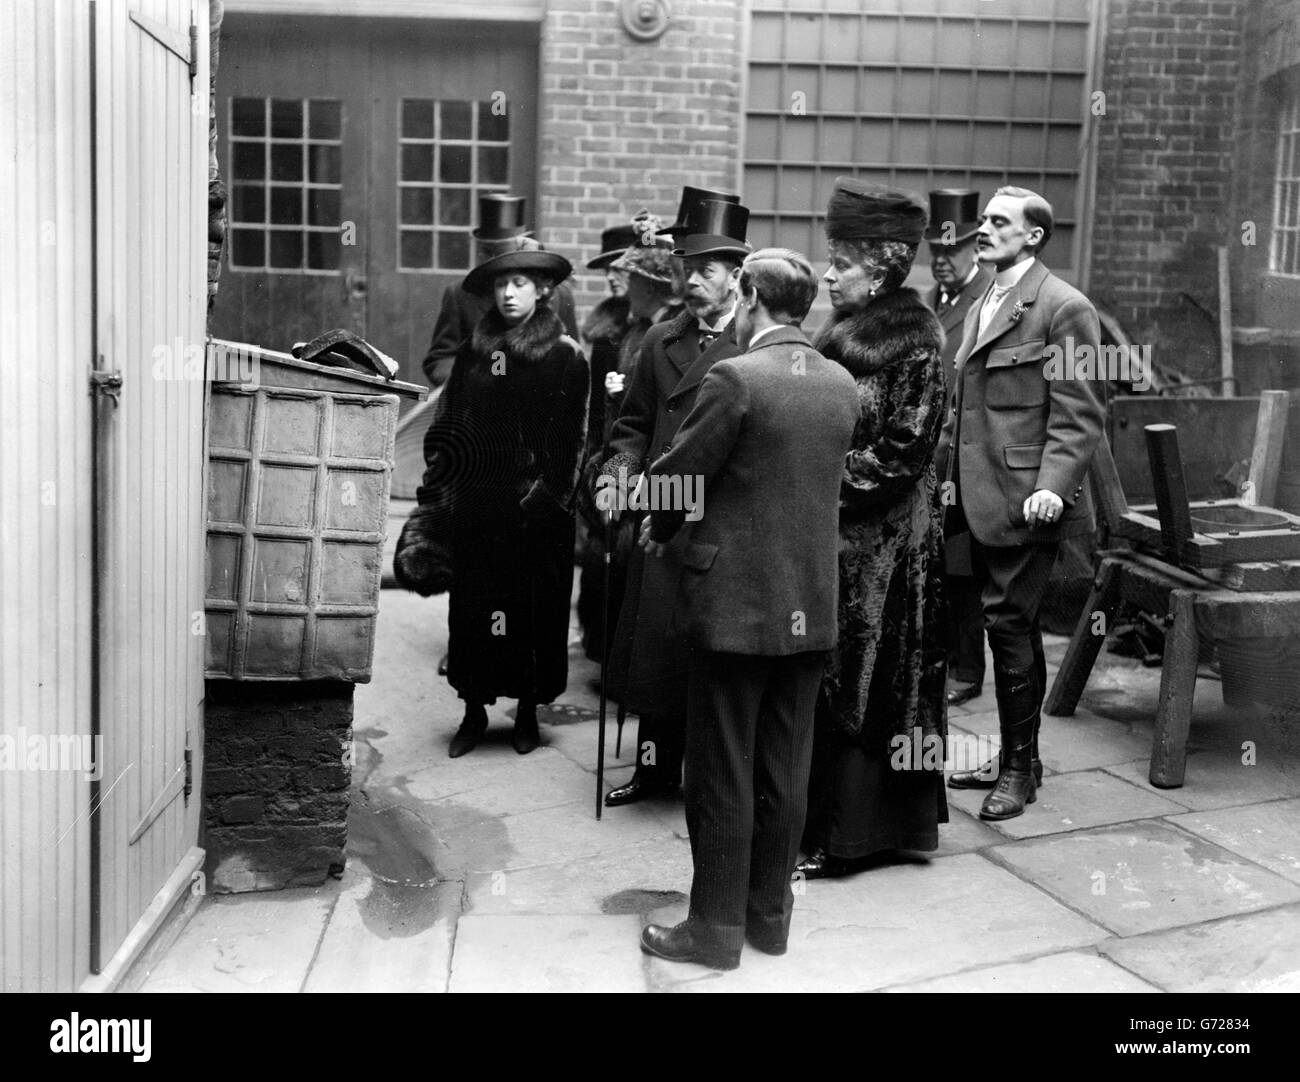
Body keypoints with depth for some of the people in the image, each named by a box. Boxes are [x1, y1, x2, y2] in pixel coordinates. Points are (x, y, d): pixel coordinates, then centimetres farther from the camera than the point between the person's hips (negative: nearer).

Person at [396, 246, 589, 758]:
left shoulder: (566, 356, -1)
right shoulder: (472, 352, 9)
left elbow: (571, 438, -4)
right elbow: (447, 428, 8)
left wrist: (549, 496, -13)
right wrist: (436, 499, 1)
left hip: (536, 507, -3)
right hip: (476, 501, 3)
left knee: (534, 606, 4)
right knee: (472, 607, 5)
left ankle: (528, 711, 19)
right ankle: (474, 711, 17)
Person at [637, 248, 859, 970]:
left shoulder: (735, 378, -15)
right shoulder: (841, 384, 5)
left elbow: (678, 473, -10)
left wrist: (659, 526, 12)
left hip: (736, 601, -6)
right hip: (811, 607, 6)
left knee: (723, 775, 4)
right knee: (785, 771, 14)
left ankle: (716, 927, 13)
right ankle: (769, 914, 25)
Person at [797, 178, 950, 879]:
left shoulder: (915, 341, -12)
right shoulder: (842, 333, 11)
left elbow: (902, 452, -15)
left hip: (883, 539, -7)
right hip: (833, 533, 7)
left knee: (855, 683, 0)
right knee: (826, 682, 12)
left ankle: (840, 837, 11)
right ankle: (822, 817, 24)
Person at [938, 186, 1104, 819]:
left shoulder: (1064, 309, -8)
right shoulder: (981, 309, 18)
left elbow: (1078, 416, -13)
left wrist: (1052, 486, -23)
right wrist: (947, 474, 14)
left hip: (1024, 500, -8)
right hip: (981, 499, 8)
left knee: (1008, 624, -7)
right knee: (1016, 627, 15)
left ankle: (1018, 768, 6)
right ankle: (1018, 758, 24)